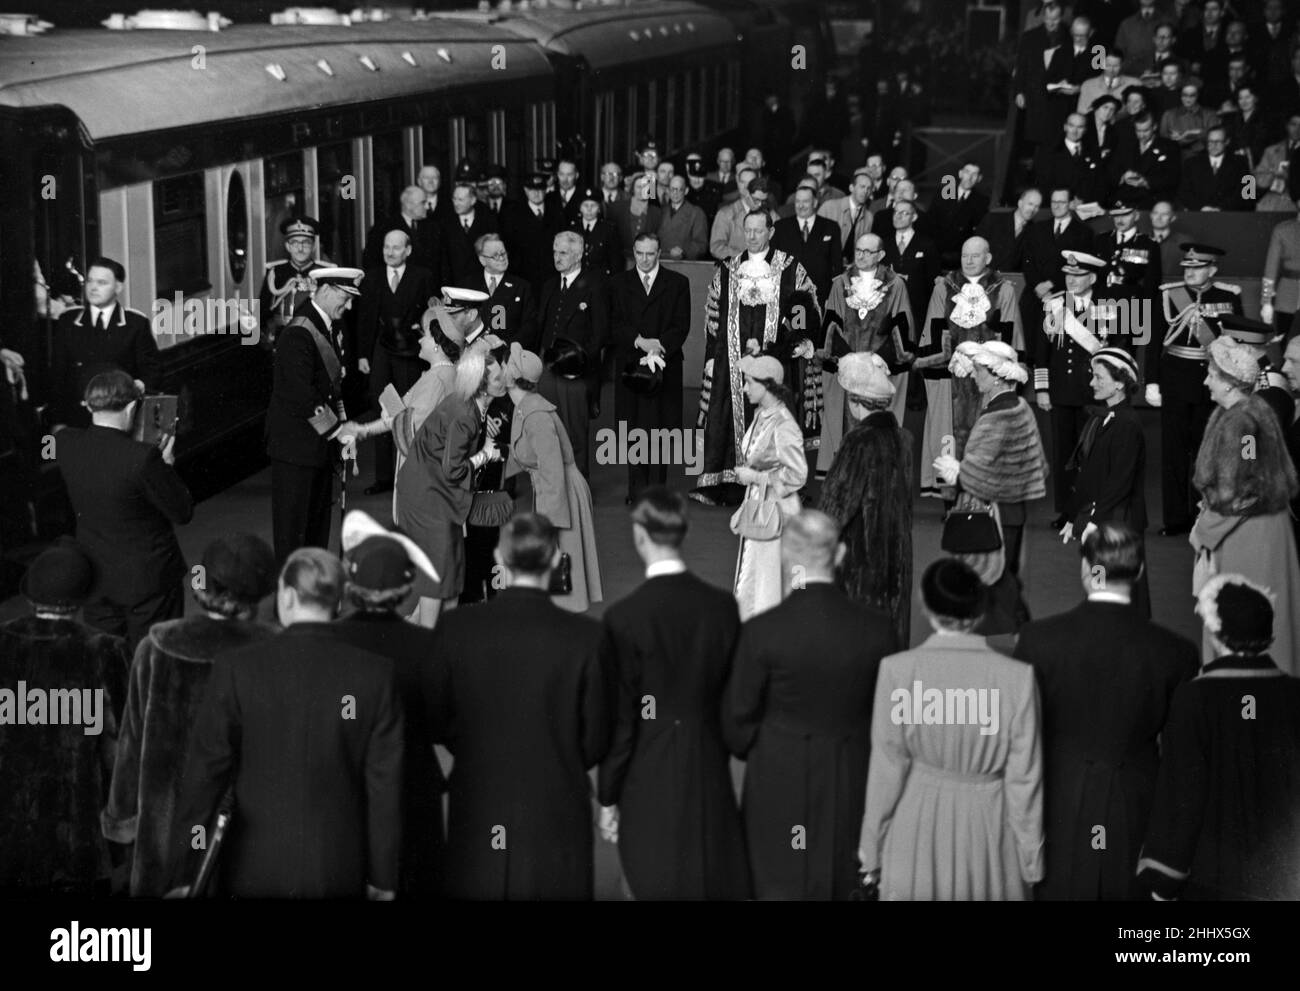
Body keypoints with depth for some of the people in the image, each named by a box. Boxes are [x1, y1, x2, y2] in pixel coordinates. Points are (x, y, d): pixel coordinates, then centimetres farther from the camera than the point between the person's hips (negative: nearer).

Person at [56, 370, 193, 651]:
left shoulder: (66, 443, -11)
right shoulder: (143, 457, -28)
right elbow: (183, 513, -17)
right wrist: (166, 464, -6)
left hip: (94, 574, 5)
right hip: (148, 576, -5)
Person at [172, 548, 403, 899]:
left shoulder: (237, 669, -8)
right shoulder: (375, 674, -6)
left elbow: (206, 774, -5)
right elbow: (386, 782, -3)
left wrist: (189, 873, 2)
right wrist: (384, 877, 6)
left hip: (255, 872, -1)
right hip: (340, 872, 1)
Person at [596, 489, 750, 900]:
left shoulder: (624, 617, -15)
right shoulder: (722, 606, -3)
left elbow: (620, 718, -11)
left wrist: (608, 799, -1)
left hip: (650, 779, -4)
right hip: (710, 774, 4)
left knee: (660, 886, 5)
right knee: (715, 886, 14)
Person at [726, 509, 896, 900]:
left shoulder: (761, 632, -17)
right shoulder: (877, 629, -10)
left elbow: (739, 720, -6)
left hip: (779, 784, -2)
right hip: (853, 790, 2)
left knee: (780, 886, 12)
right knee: (843, 886, 17)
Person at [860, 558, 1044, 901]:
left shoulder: (897, 670, -13)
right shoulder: (1018, 677, -12)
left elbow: (887, 770, -6)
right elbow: (1024, 779, -6)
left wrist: (872, 849, 6)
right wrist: (1030, 860, 6)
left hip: (917, 833, 0)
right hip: (987, 834, 0)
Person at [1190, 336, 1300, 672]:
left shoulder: (1236, 423, -22)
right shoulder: (1258, 409, 6)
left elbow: (1229, 493, -22)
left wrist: (1205, 531, -8)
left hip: (1245, 538, -9)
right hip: (1269, 523, 9)